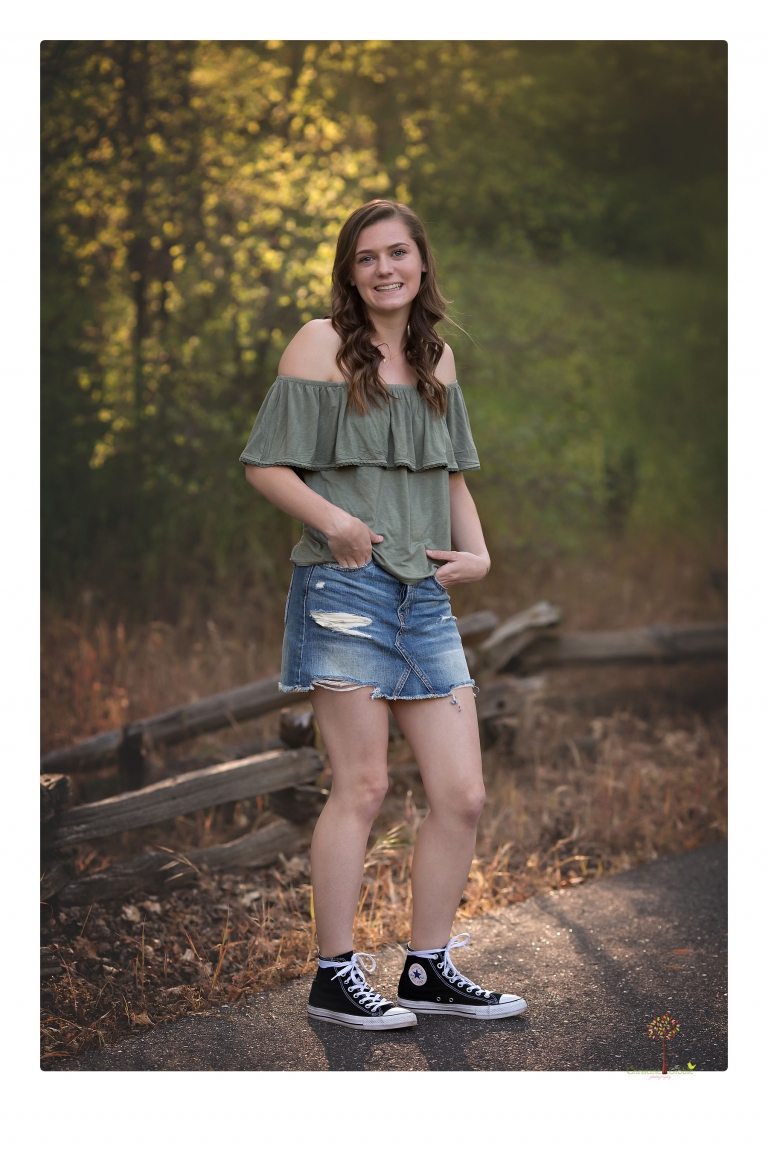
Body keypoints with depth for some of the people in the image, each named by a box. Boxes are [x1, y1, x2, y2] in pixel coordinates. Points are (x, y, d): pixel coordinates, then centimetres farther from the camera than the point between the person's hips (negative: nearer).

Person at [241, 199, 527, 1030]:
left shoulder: (436, 353, 17)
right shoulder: (322, 343, -1)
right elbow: (264, 464, -4)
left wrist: (476, 553, 7)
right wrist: (333, 520, -19)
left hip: (425, 595, 6)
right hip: (345, 587, -6)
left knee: (462, 793, 3)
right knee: (362, 785, -5)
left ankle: (428, 971, 17)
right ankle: (334, 977, 8)